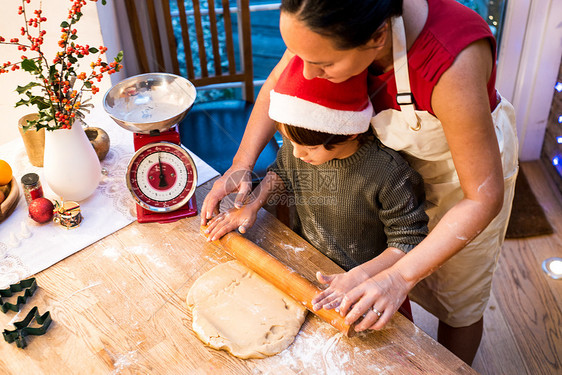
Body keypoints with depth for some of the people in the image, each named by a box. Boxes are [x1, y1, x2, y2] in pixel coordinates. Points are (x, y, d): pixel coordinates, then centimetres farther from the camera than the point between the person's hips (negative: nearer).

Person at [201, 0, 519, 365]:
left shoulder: (453, 62, -44)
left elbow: (483, 197, -34)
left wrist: (399, 277, -38)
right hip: (399, 152, 4)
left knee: (457, 301, 16)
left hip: (467, 163, -4)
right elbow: (277, 84, -7)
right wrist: (241, 165, -12)